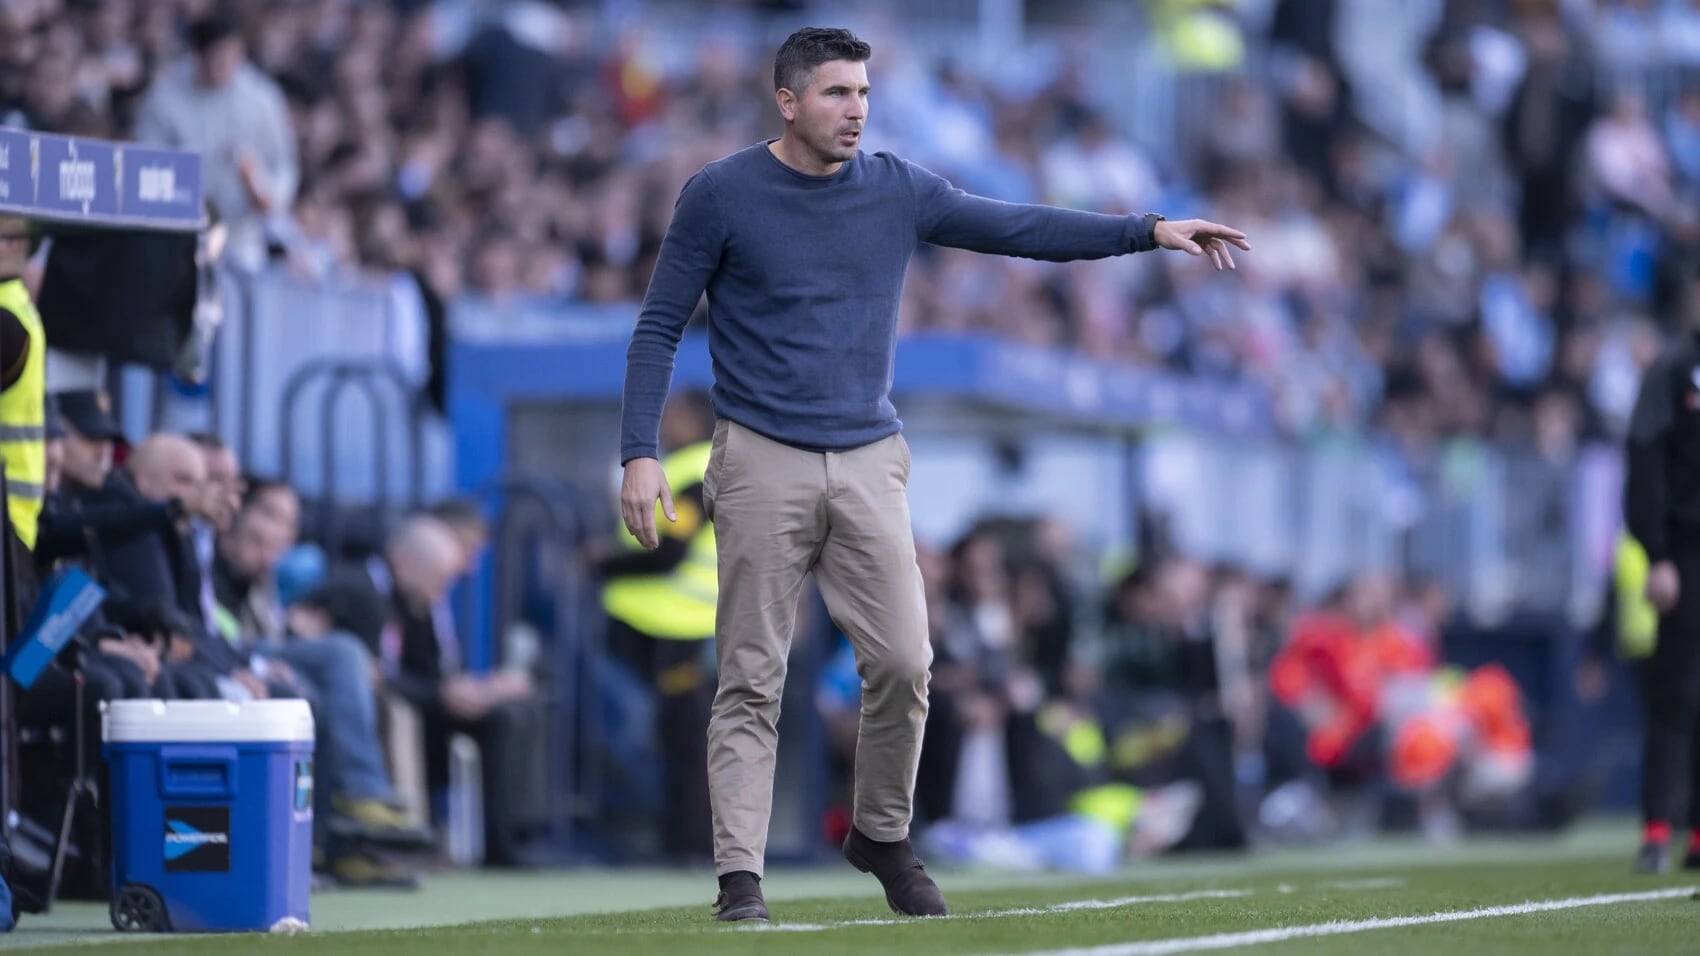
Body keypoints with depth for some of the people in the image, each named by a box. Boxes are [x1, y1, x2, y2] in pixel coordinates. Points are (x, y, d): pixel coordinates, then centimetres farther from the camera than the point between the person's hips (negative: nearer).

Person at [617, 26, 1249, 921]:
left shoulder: (897, 191, 5)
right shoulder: (720, 195, -4)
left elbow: (1022, 229, 5)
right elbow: (659, 327, -1)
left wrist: (1151, 232, -4)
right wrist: (640, 455, -10)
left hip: (869, 462, 3)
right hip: (761, 463, -3)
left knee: (902, 663, -3)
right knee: (752, 681, -4)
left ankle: (881, 836, 19)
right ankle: (739, 878, -2)